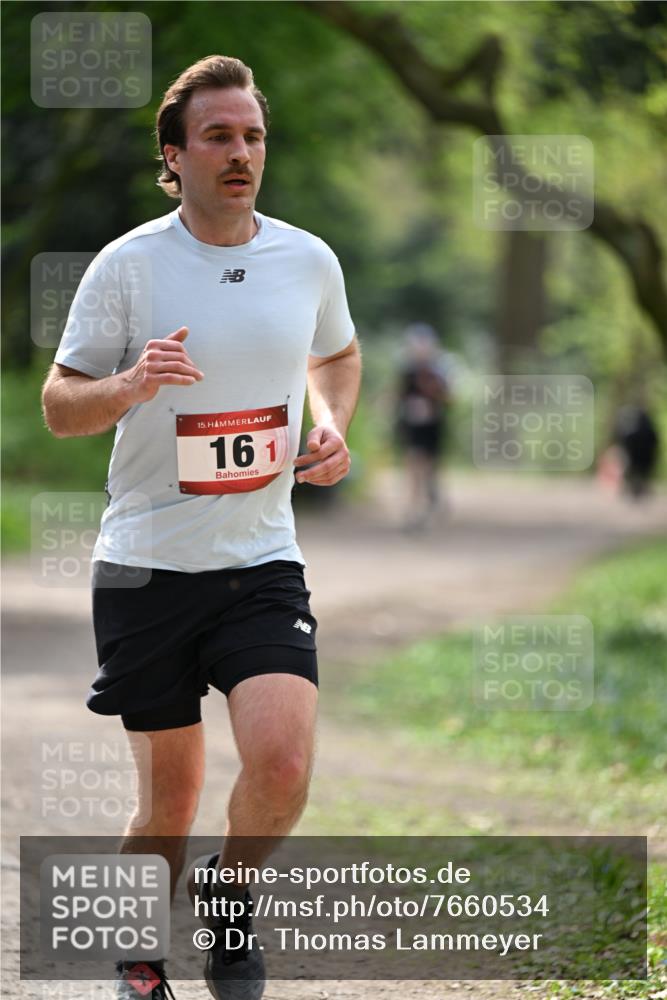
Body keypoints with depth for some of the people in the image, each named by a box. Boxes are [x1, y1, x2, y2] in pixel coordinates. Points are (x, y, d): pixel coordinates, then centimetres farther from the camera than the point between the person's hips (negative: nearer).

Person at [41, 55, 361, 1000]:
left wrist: (332, 426, 4)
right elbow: (59, 404, -1)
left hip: (262, 564, 2)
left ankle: (229, 894, 11)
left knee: (282, 763, -19)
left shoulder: (310, 259, 3)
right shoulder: (127, 265, -6)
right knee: (173, 795, 5)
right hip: (146, 565, -1)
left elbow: (337, 356, 24)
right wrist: (130, 385, -22)